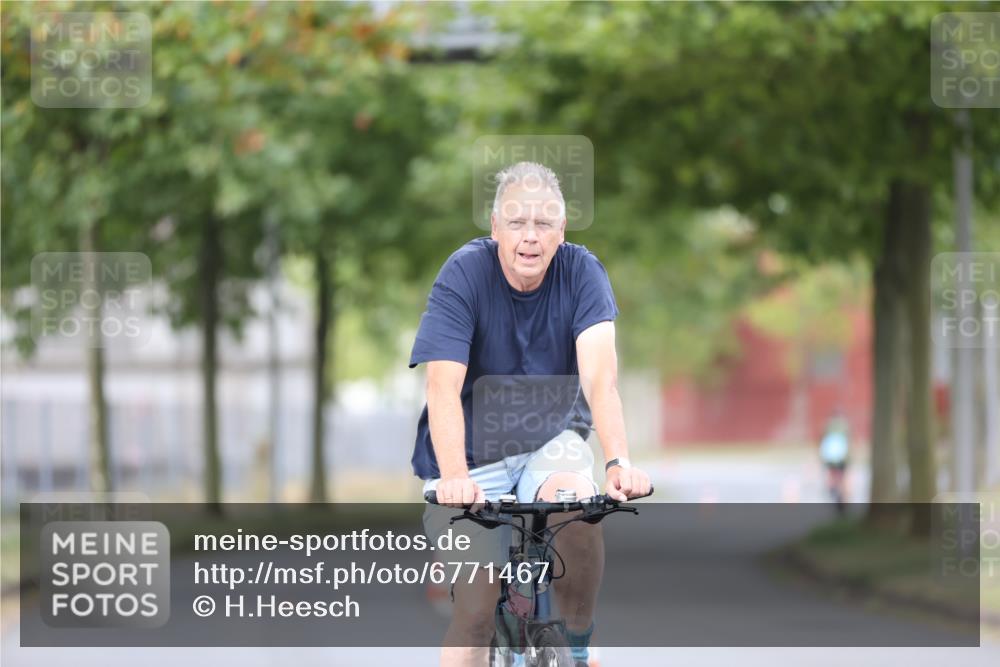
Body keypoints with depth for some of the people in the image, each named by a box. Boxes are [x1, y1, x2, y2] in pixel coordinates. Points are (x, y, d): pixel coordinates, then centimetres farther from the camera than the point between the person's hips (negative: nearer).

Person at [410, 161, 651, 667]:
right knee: (477, 608, -15)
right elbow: (443, 388, -26)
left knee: (578, 504, -31)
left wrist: (619, 462, -41)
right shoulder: (465, 273, -18)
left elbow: (599, 374, -25)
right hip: (474, 451, -1)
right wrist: (453, 477, -42)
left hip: (551, 440, 1)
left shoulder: (580, 271, -13)